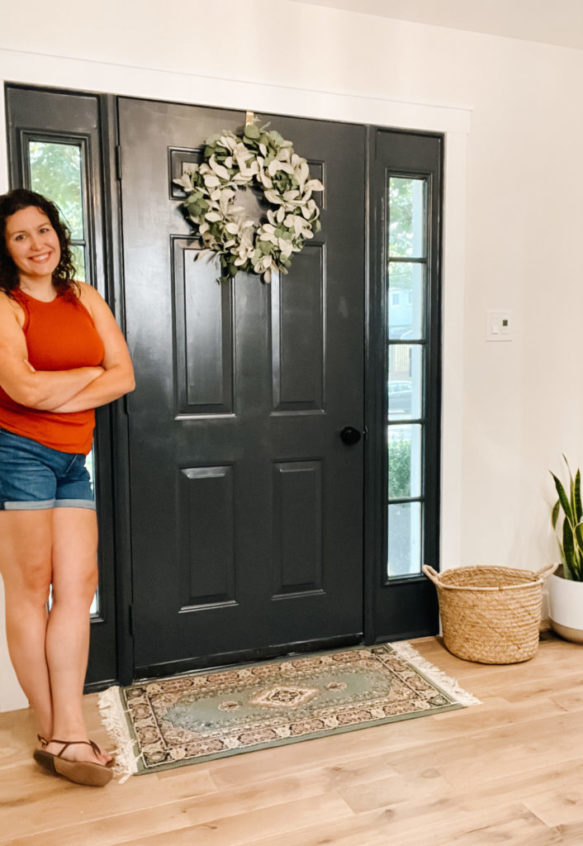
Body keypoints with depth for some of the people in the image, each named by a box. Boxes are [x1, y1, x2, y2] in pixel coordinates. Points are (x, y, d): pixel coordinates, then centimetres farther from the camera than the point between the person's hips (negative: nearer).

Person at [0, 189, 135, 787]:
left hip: (72, 460, 6)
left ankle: (68, 736, 7)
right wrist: (90, 373, -3)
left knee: (78, 586, 1)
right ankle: (54, 734, 12)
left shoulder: (85, 298, 13)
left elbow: (124, 376, 3)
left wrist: (57, 395, -9)